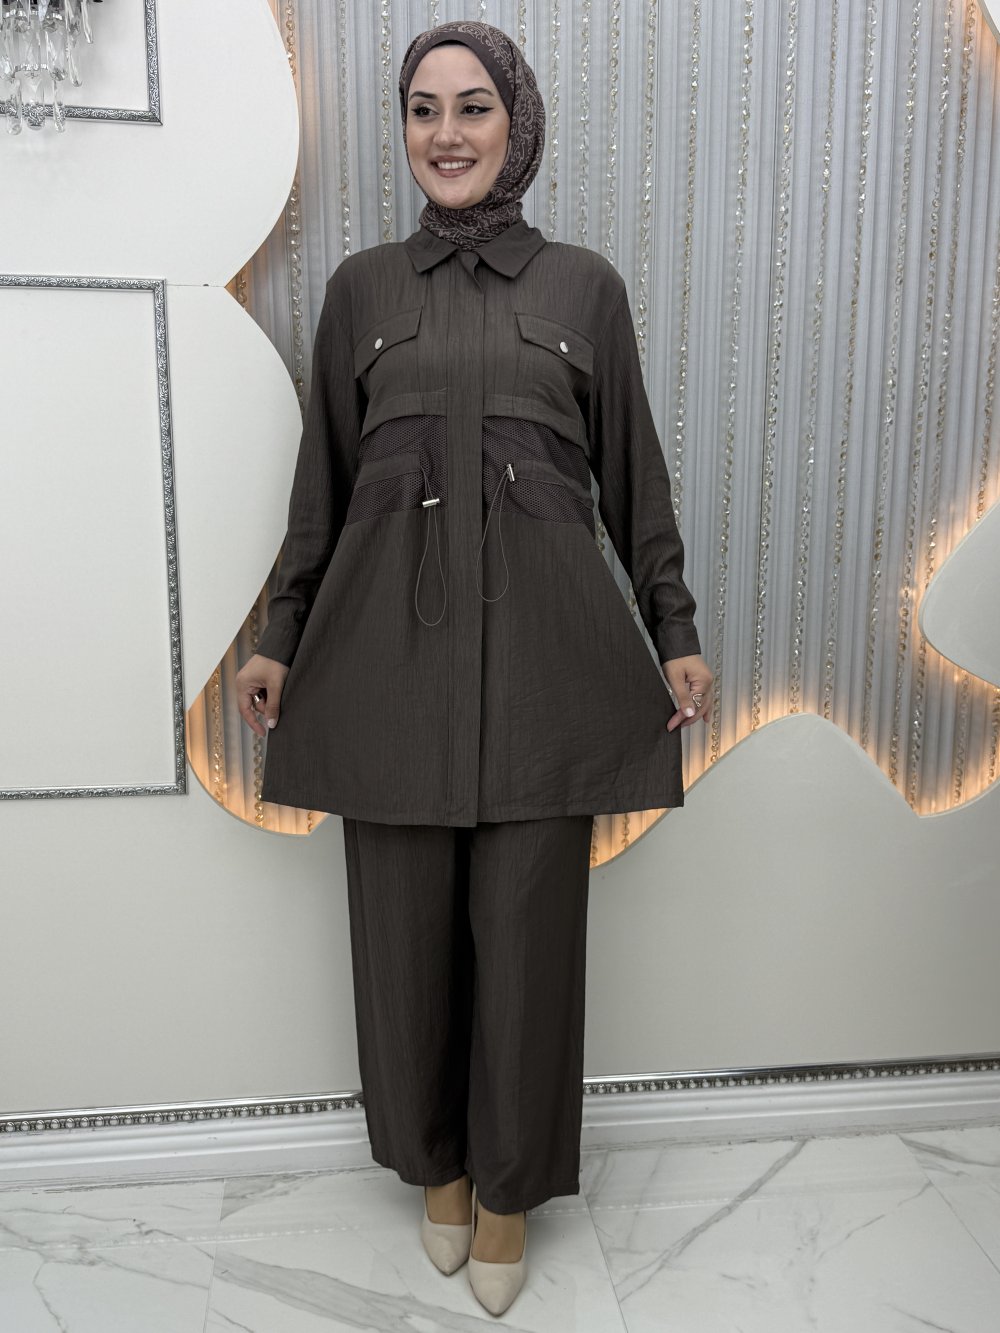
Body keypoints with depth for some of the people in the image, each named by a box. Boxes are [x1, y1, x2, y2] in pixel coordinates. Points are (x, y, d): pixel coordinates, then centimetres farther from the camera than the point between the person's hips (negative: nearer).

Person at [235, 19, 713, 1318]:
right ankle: (437, 1160, 35)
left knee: (527, 923, 5)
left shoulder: (584, 284, 8)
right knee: (406, 921, 8)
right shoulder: (361, 287, 10)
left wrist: (675, 632, 5)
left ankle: (507, 1186, 29)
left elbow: (635, 475, 9)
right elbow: (322, 480, 11)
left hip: (543, 644, -1)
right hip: (391, 644, 1)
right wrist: (281, 638, 10)